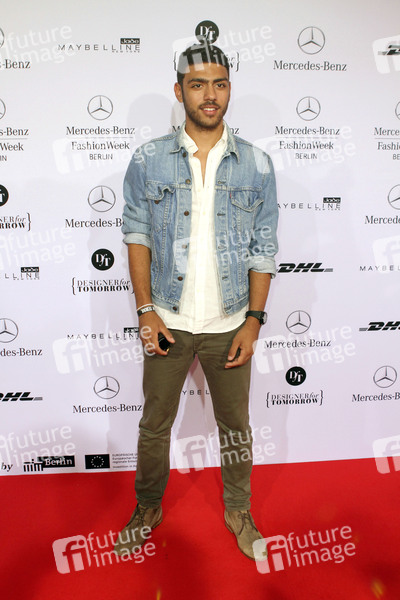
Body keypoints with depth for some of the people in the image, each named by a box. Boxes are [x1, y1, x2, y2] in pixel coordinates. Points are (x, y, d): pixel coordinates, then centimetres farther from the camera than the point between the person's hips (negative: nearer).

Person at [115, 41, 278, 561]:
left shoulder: (257, 165, -1)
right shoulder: (148, 161, -2)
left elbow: (263, 249, 0)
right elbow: (137, 235, 1)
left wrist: (254, 319, -5)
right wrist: (146, 310, -6)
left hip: (229, 324, 1)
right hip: (168, 321, 0)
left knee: (235, 426, 15)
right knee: (155, 424, 15)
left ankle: (238, 511, 41)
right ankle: (148, 508, 41)